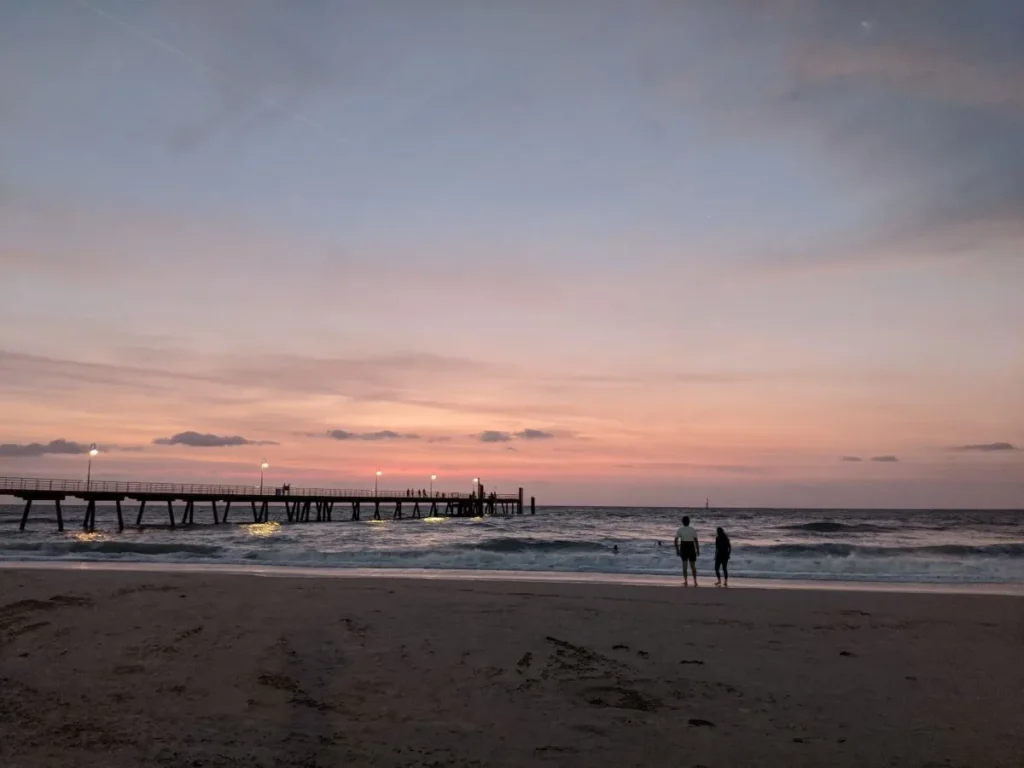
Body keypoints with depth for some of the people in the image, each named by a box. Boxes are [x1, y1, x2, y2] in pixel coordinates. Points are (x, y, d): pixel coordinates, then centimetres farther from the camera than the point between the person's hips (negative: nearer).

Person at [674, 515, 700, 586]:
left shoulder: (680, 530, -4)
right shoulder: (693, 530, -6)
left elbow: (675, 541, -8)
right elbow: (696, 541, -9)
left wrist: (677, 550, 2)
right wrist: (698, 551, 0)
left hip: (683, 548, 0)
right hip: (691, 548, 0)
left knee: (684, 565, 12)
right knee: (693, 565, 12)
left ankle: (685, 581, 6)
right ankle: (695, 581, 8)